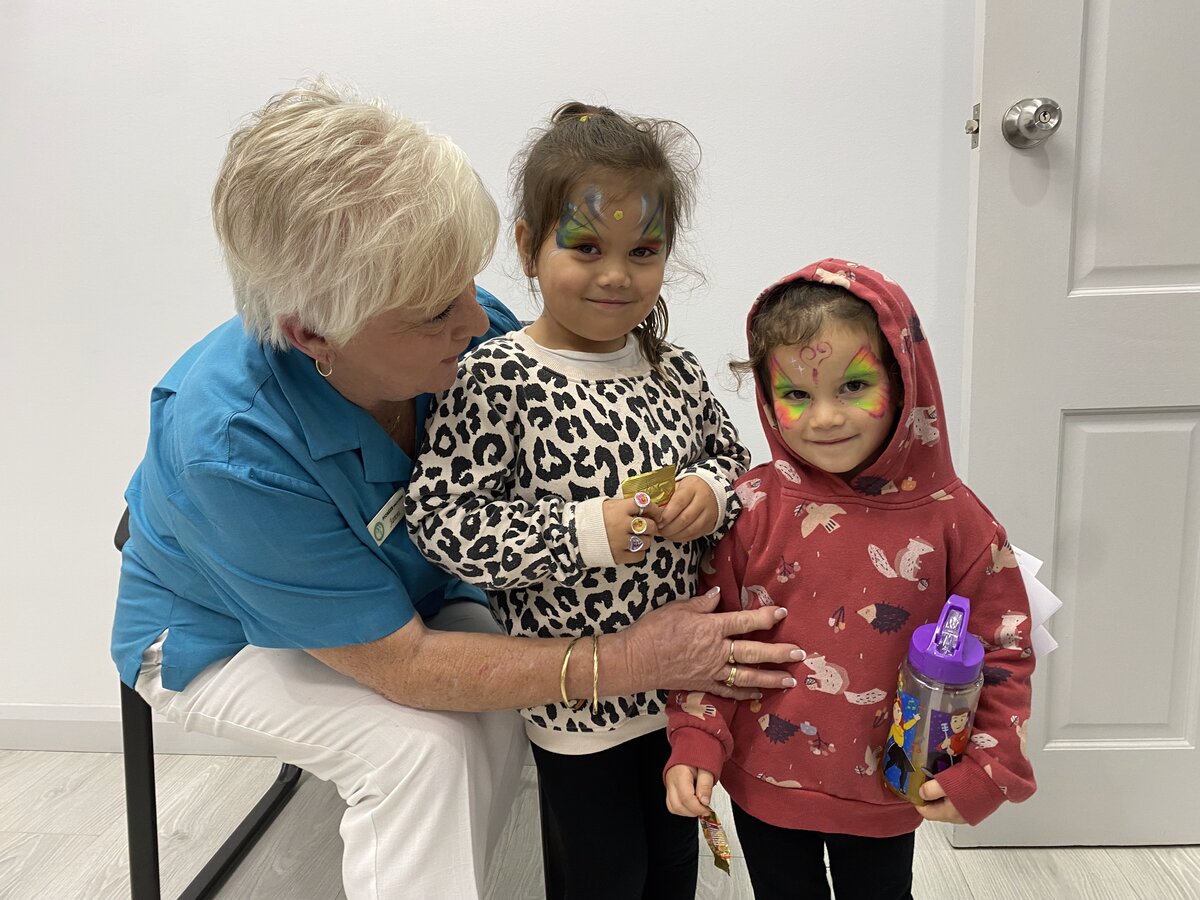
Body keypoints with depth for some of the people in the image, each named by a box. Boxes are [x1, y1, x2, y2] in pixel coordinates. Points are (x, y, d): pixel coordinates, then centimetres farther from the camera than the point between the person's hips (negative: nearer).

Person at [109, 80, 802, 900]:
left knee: (496, 716, -21)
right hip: (224, 639, -4)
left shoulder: (469, 331, -25)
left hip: (410, 595, 4)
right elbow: (400, 665, -32)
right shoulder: (230, 447, -37)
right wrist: (629, 661, -34)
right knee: (421, 744, -28)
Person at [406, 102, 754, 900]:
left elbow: (731, 458, 12)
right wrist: (589, 531, -27)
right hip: (577, 696, -5)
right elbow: (442, 520, -22)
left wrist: (709, 494, -11)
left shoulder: (673, 371, -1)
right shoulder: (497, 380, -19)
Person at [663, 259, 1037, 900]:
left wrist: (984, 770, -10)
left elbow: (1001, 651, -5)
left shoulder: (950, 519, -14)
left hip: (888, 795, 0)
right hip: (763, 783, 0)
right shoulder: (751, 508, -14)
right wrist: (696, 744, -13)